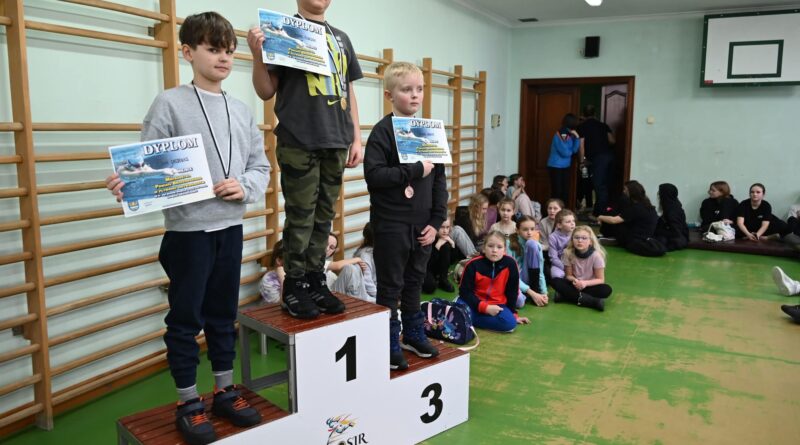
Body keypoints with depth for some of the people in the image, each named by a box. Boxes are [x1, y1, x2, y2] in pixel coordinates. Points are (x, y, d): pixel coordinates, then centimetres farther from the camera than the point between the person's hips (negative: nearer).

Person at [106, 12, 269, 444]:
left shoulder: (241, 110, 9)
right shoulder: (169, 104, -5)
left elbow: (260, 165, 10)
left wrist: (245, 187, -9)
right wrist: (127, 183, -27)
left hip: (230, 228, 5)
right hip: (188, 229, -4)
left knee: (224, 315, 15)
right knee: (186, 319, 6)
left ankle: (225, 392, 30)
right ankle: (188, 404, 22)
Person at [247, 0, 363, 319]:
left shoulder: (341, 38, 20)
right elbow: (266, 91, 0)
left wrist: (356, 138, 13)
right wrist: (257, 55, -17)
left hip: (335, 143, 5)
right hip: (299, 143, -5)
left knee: (323, 218, 8)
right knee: (301, 218, -2)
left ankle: (315, 282, 18)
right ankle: (293, 288, 9)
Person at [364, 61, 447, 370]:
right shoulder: (383, 131, -10)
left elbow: (439, 178, 8)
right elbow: (374, 175, -21)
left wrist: (436, 221, 2)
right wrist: (415, 171, -21)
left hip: (422, 224, 5)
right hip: (391, 225, -5)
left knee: (415, 281, 18)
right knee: (391, 286, 6)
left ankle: (413, 334, 34)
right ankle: (391, 344, 20)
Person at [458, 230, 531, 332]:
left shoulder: (510, 264, -11)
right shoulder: (473, 264, -15)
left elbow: (512, 292, 1)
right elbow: (465, 291, -13)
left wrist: (513, 314, 6)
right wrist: (485, 307, -22)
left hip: (496, 306, 3)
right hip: (475, 303, -3)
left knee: (510, 322, -29)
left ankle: (468, 319, -15)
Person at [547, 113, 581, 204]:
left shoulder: (570, 135, 4)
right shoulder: (559, 135, -17)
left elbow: (575, 150, -3)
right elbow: (565, 152, -20)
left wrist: (577, 137, -12)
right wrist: (571, 151, 1)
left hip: (566, 167, 7)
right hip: (555, 167, -7)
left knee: (565, 191, 9)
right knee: (557, 191, -4)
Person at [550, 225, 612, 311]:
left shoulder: (596, 255, -17)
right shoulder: (568, 253, -12)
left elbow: (600, 279, -11)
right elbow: (569, 275, -2)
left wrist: (585, 283, -28)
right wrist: (574, 280, -25)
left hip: (590, 285, -2)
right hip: (575, 285, 2)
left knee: (606, 290, -31)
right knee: (555, 281, -25)